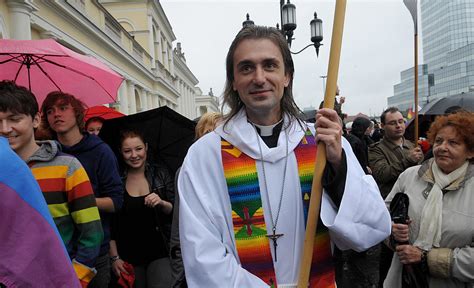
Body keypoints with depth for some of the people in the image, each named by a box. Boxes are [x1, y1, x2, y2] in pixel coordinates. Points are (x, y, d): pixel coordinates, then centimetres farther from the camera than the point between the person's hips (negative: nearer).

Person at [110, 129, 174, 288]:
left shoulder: (160, 174, -1)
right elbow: (110, 223, 2)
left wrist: (162, 203, -20)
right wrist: (114, 257, -3)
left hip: (160, 252, -1)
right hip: (128, 256, 1)